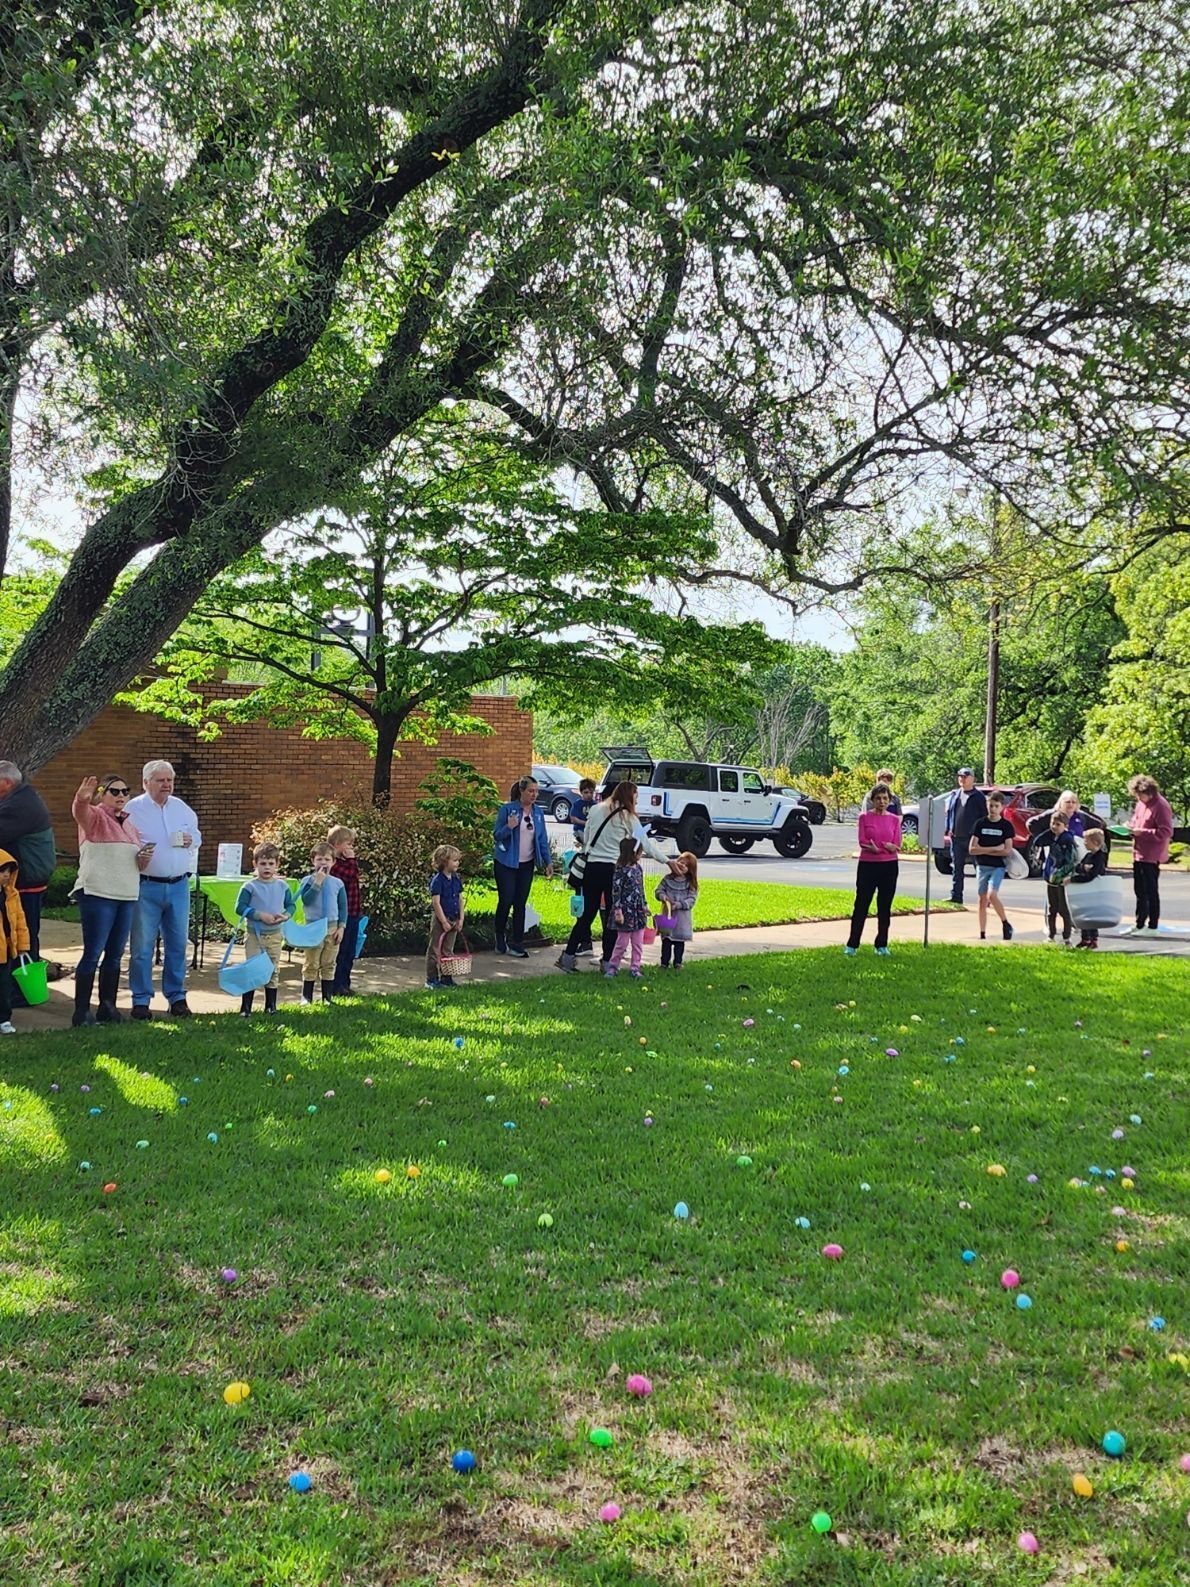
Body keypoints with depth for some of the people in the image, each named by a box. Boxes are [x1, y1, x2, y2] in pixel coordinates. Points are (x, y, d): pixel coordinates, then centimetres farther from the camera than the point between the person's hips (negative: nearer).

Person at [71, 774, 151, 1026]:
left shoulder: (130, 823, 18)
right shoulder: (94, 816, -1)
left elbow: (138, 865, 25)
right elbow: (80, 812, -26)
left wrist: (144, 858, 1)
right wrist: (82, 798, -49)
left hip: (127, 896, 7)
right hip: (97, 894, -7)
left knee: (115, 955, 10)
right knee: (93, 953, -7)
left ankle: (108, 1007, 18)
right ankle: (81, 1012, -3)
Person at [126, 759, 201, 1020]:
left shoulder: (182, 808, 13)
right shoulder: (133, 809, -2)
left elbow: (197, 836, 23)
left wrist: (191, 840, 1)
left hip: (179, 886, 4)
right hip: (147, 887, -4)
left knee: (178, 944, 8)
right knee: (142, 946, -1)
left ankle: (177, 996, 18)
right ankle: (141, 1000, 8)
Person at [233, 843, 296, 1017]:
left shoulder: (283, 886, 2)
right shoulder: (250, 887, -9)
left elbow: (291, 904, 9)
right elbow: (240, 907, -12)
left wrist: (286, 915, -12)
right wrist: (260, 915, -20)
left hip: (275, 935, 4)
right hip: (255, 935, -4)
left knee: (272, 971, 11)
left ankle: (271, 1006, 22)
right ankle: (245, 1007, 2)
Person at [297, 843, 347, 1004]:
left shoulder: (337, 883, 3)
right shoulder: (307, 881, -4)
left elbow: (343, 907, 7)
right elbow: (306, 900, -20)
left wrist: (341, 927, -1)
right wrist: (318, 882, -21)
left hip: (332, 928, 2)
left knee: (328, 965, 9)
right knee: (310, 965, 4)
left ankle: (328, 997, 17)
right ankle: (306, 997, 12)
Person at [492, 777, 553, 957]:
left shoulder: (537, 812, 5)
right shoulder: (507, 809, -10)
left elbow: (542, 839, 9)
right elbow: (496, 834, -9)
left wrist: (548, 861, 3)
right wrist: (509, 827, -28)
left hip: (527, 864, 4)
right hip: (506, 863, -4)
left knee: (520, 904, 6)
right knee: (506, 901, -4)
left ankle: (516, 944, 11)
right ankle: (500, 938, 19)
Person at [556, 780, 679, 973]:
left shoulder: (596, 810, 8)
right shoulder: (627, 817, -3)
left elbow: (585, 839, 12)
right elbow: (646, 844, 0)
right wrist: (667, 861, 7)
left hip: (592, 867, 4)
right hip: (613, 869, -4)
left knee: (588, 913, 9)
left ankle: (567, 956, 5)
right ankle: (607, 961, 9)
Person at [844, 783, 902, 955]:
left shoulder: (894, 820, 5)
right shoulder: (864, 817, -1)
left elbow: (897, 846, -1)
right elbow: (862, 842, -8)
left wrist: (875, 847, -18)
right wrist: (886, 847, -18)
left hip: (889, 867, 2)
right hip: (867, 865, -2)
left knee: (885, 907, 7)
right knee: (861, 906, 1)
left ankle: (882, 945, 16)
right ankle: (852, 945, 5)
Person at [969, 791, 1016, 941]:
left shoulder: (1006, 825, -2)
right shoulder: (980, 824, 3)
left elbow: (1007, 850, -9)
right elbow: (972, 849, -3)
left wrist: (983, 850, -9)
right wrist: (994, 848, -11)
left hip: (998, 867, -3)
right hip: (982, 866, 3)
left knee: (992, 894, -23)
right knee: (983, 899, 5)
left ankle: (1005, 924, -3)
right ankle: (982, 935, 10)